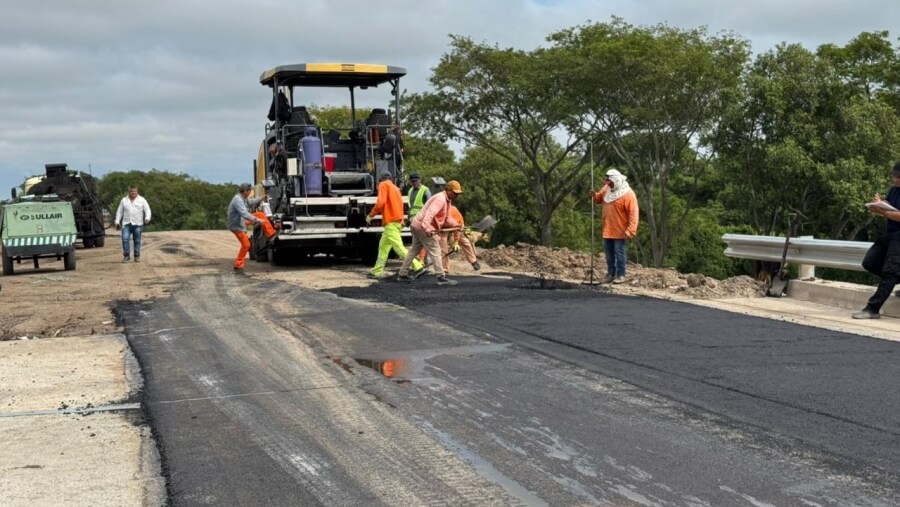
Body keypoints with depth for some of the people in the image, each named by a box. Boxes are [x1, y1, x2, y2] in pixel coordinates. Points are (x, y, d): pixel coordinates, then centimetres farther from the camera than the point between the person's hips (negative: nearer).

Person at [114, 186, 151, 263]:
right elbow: (119, 212, 14)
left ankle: (137, 256, 10)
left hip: (138, 224, -1)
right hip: (126, 224, 1)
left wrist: (147, 218, -18)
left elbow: (147, 210, 0)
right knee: (125, 239, -13)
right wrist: (117, 222, 7)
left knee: (137, 241, 2)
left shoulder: (142, 200, 6)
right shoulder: (124, 200, 12)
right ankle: (126, 255, -6)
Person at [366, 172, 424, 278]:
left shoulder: (383, 185, -2)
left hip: (390, 222, -9)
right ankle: (377, 271, 19)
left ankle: (417, 266, -19)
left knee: (399, 247, -13)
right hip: (397, 221, 9)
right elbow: (400, 204, 19)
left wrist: (370, 215, -6)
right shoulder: (395, 187, 21)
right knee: (383, 245, 16)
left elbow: (380, 202, -15)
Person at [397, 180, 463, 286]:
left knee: (414, 250, 18)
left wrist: (456, 225, 0)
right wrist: (427, 228, -45)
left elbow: (447, 218, 16)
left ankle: (402, 274, 25)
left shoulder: (447, 201, 14)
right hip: (423, 227, -11)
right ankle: (441, 278, -9)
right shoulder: (440, 199, -19)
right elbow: (429, 214, -33)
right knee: (435, 251, -9)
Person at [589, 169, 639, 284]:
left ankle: (620, 275, 6)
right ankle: (611, 274, 21)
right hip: (608, 230, 7)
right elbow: (599, 199, 22)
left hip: (620, 231, -7)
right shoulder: (607, 189, 5)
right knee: (609, 252, 12)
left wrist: (630, 231, -25)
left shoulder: (628, 194, -18)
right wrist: (594, 196, -3)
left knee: (620, 253, -1)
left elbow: (633, 214, -20)